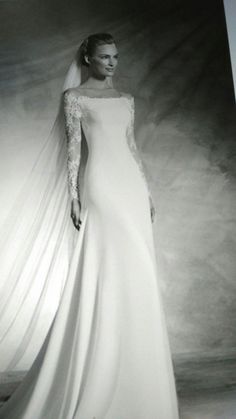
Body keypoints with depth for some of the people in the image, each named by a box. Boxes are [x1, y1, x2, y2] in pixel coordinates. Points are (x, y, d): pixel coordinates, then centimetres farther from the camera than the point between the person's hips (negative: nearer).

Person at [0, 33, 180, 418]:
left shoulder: (126, 99, 20)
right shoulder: (75, 96, 6)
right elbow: (73, 148, -2)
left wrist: (148, 191, 13)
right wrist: (74, 196, -10)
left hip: (132, 185, 6)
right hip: (102, 185, -6)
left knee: (139, 277, 5)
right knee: (110, 276, -7)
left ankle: (136, 380, 20)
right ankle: (100, 388, 8)